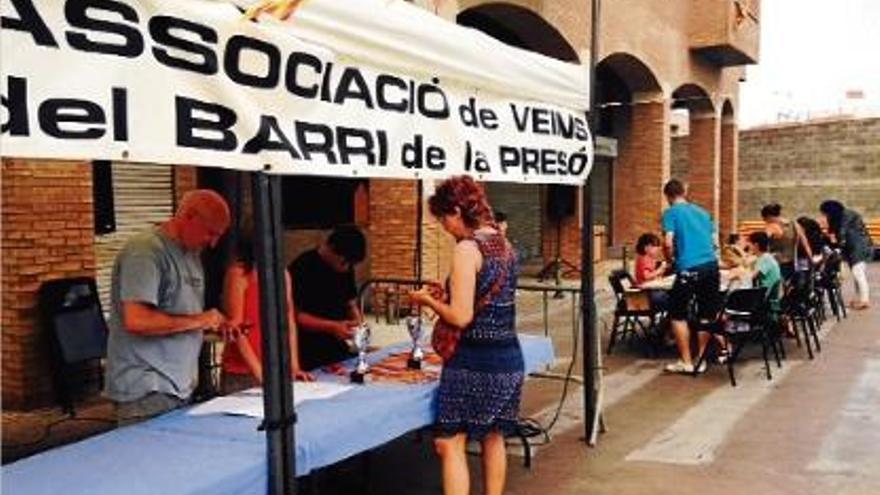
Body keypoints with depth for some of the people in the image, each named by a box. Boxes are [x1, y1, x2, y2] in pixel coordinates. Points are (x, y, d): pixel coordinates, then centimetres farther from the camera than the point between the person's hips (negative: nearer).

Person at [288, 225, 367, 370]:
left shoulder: (345, 268, 6)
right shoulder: (302, 269, -15)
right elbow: (294, 315, -16)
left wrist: (358, 323, -5)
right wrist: (332, 327, -25)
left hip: (339, 351, 6)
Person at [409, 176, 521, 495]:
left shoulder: (467, 249, -16)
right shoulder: (505, 245, 9)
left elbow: (461, 317, -19)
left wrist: (428, 300, -3)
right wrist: (443, 298, 19)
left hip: (473, 361, -8)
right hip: (508, 357, 8)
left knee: (450, 444, 0)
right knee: (493, 438, 20)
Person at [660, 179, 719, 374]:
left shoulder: (671, 213, 2)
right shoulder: (702, 212, 20)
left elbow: (668, 243, -8)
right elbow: (713, 241, 23)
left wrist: (669, 259, 10)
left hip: (689, 269, -6)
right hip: (711, 265, 6)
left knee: (677, 314, 6)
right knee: (706, 314, 12)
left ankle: (686, 362, 5)